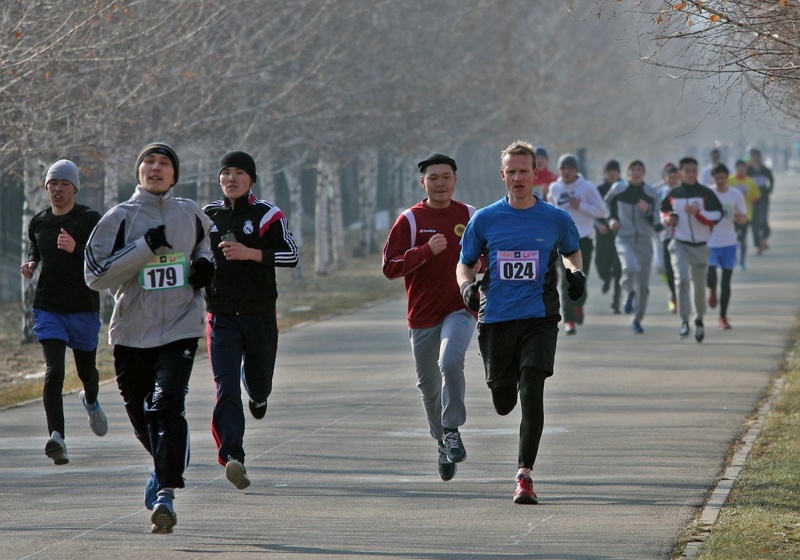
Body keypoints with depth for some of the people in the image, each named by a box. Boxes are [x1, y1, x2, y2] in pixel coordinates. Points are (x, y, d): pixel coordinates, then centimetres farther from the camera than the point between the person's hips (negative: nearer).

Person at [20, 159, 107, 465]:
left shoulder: (90, 220, -8)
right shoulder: (38, 222, 5)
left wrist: (76, 249, -32)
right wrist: (31, 263, 3)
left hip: (84, 309, -1)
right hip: (48, 310, 1)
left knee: (87, 370, 16)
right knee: (54, 371, -16)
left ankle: (91, 402, 54)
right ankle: (57, 439, -26)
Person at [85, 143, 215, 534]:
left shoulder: (189, 213, 7)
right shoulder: (120, 217, -3)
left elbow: (204, 236, 31)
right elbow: (96, 274, -12)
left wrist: (204, 261, 9)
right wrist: (146, 247, -18)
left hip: (180, 329, 0)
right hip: (132, 334, 0)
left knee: (168, 408, -19)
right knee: (140, 415, 11)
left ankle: (166, 493, -22)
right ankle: (166, 467, 42)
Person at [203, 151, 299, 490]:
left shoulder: (266, 214, -2)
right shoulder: (207, 216, 9)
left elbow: (291, 255, -12)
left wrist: (250, 253, -21)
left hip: (260, 315, -1)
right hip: (221, 317, 1)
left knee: (259, 381, 12)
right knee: (226, 388, -15)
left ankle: (257, 395, 51)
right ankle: (233, 457, -24)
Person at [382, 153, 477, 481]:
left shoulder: (471, 217, 4)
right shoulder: (410, 220, -1)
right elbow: (390, 267, -9)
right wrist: (426, 250, -21)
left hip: (460, 309, -1)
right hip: (422, 315, 1)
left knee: (451, 361, -28)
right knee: (428, 386, 9)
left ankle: (453, 430, -15)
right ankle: (442, 442, 29)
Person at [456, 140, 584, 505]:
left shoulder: (556, 220, 3)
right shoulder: (484, 220, 3)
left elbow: (572, 252, 23)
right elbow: (465, 263, 13)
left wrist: (576, 273, 1)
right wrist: (467, 286, -8)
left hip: (539, 319, -1)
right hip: (495, 320, 1)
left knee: (531, 393, -16)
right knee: (503, 404, 7)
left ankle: (524, 475, -11)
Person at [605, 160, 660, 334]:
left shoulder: (651, 193, 2)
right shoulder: (618, 189, 0)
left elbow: (656, 221, 3)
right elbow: (607, 204, 20)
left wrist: (648, 211, -16)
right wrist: (611, 219, 4)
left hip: (645, 241, 2)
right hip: (625, 239, -2)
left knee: (643, 285, 4)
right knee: (630, 268, -32)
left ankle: (637, 320, 20)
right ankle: (630, 293, 1)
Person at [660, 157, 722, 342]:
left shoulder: (706, 193, -3)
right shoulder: (673, 194, 4)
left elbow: (717, 216, -9)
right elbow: (664, 212, 19)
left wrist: (698, 212, -23)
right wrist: (667, 219, -4)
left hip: (701, 245, 0)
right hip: (680, 244, 0)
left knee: (699, 284, 10)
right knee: (682, 279, -18)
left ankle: (699, 319, 32)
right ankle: (684, 321, -13)